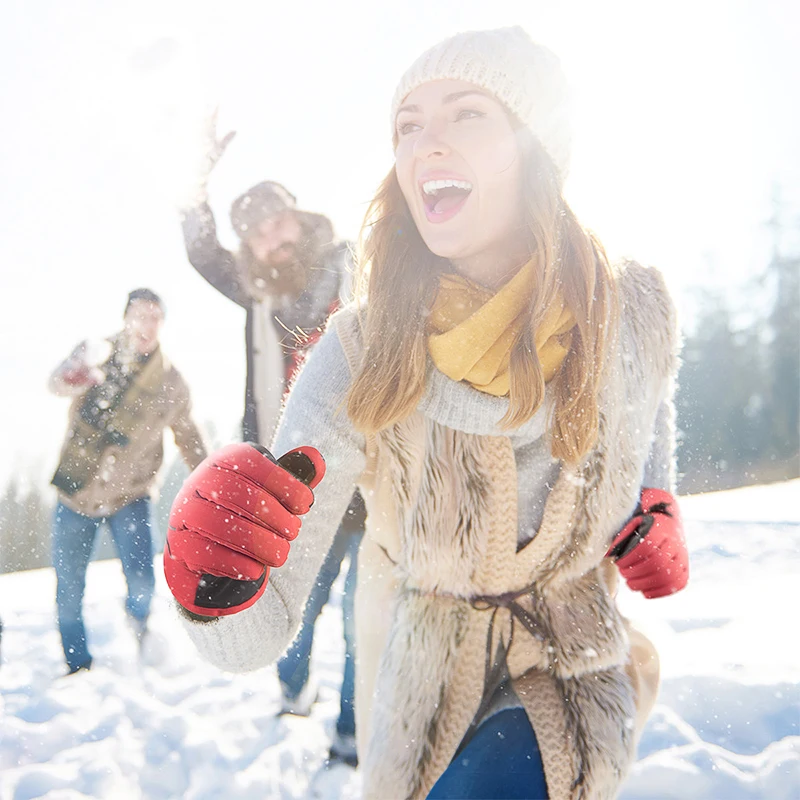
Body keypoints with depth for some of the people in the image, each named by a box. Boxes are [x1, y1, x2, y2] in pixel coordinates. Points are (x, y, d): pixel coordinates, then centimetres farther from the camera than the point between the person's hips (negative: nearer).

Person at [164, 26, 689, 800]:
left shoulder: (633, 311, -20)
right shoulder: (359, 358, -27)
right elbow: (256, 635, -31)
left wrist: (657, 509, -7)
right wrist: (213, 578, -52)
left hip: (570, 664, 0)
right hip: (424, 665, 0)